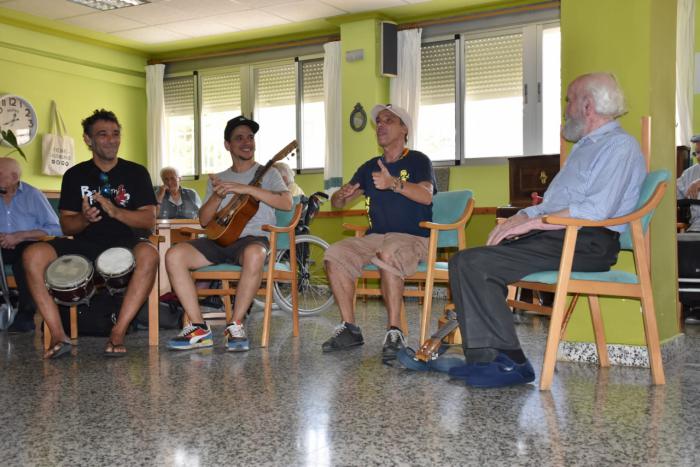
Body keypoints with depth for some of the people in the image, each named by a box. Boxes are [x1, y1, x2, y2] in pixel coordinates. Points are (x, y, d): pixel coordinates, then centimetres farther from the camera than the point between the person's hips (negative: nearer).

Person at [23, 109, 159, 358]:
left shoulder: (136, 172, 5)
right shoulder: (75, 175, 9)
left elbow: (149, 220, -4)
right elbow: (66, 226, 7)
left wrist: (114, 211, -21)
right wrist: (84, 218, -17)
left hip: (125, 245, -2)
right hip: (84, 246, 2)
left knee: (148, 253, -37)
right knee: (33, 254, -24)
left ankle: (118, 333, -30)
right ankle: (58, 336, -22)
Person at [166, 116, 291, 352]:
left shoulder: (267, 173, 11)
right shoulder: (218, 179, 22)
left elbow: (286, 203, -9)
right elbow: (204, 220, 13)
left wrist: (247, 189, -16)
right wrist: (217, 195, -6)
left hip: (253, 237, -4)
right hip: (219, 238, 4)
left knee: (254, 254, -41)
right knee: (174, 255, -23)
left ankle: (236, 325, -28)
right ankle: (199, 329, -20)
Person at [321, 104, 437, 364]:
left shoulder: (417, 161, 3)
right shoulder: (370, 167, 19)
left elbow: (427, 196, -17)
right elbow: (336, 202, 17)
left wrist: (394, 183, -33)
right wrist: (342, 195, -9)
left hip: (413, 238, -5)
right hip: (375, 237, 5)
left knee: (387, 254, -39)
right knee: (334, 254, -21)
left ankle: (394, 333, -33)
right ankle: (349, 328, -17)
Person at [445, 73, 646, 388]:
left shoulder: (620, 146, -5)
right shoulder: (584, 147, 28)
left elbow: (596, 210, -18)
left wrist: (531, 223, -15)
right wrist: (519, 218, 8)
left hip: (586, 244, -10)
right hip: (554, 236, 10)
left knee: (477, 264, -23)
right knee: (465, 261, -7)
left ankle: (508, 362, -17)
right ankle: (484, 358, -13)